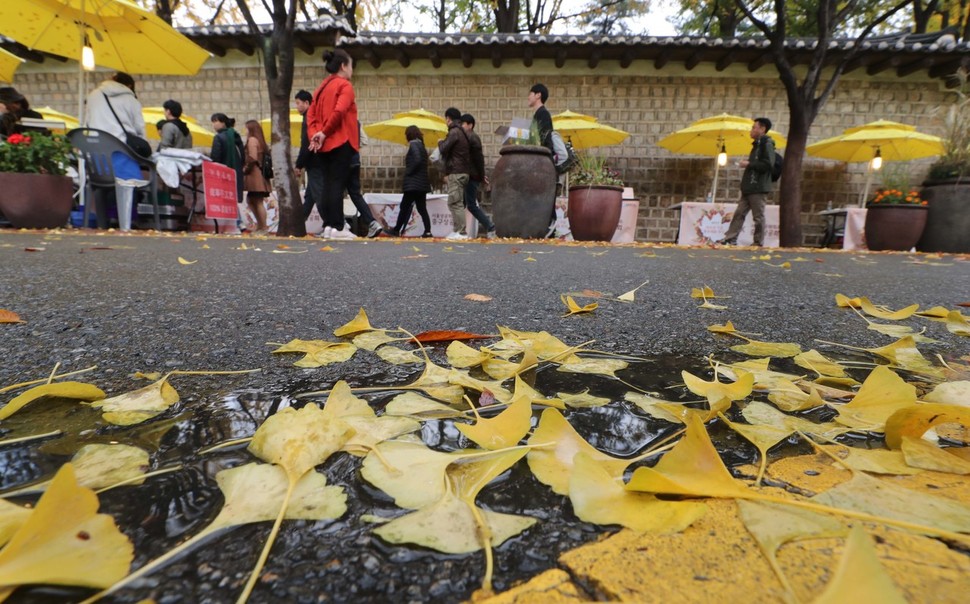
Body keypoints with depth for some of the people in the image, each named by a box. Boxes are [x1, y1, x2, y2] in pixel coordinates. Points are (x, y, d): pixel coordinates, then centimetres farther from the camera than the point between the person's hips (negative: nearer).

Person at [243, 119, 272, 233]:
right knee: (250, 200, 14)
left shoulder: (252, 140, -8)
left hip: (255, 175, -9)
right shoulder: (260, 141, 17)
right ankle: (260, 224, 15)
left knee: (258, 202, -6)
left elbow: (252, 158, -19)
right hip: (260, 174, 9)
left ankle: (263, 228, -3)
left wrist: (245, 169, -8)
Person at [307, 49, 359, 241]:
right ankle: (337, 227, -9)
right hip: (341, 142, -7)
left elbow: (311, 114, 11)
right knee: (338, 184, -8)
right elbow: (339, 111, -20)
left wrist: (314, 135, 0)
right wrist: (324, 133, -13)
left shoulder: (322, 87, 18)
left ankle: (328, 226, 11)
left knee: (328, 184, 9)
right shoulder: (345, 85, -5)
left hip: (325, 143, 7)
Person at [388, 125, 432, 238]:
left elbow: (417, 160, -23)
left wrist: (408, 171, -13)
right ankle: (427, 231, -1)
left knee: (404, 207, 0)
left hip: (413, 183, -8)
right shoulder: (421, 146, 18)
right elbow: (423, 163, 14)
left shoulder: (413, 144, -8)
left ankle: (397, 230, 8)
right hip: (422, 183, 8)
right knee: (422, 208, 6)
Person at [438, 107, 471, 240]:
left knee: (455, 203, -10)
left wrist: (440, 142, 6)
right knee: (457, 203, 11)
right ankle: (458, 231, 13)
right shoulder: (461, 132, 20)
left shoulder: (454, 132, -10)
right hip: (462, 172, 10)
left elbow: (444, 149, -16)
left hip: (456, 173, -10)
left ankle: (461, 232, -12)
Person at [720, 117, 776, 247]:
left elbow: (768, 164, -18)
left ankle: (759, 243, 1)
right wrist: (747, 164, 12)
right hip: (749, 188, 9)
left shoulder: (767, 144, -7)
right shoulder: (757, 144, 22)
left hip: (759, 188, -9)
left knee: (758, 216, -4)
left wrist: (749, 164, -13)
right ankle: (730, 238, 5)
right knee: (739, 213, 5)